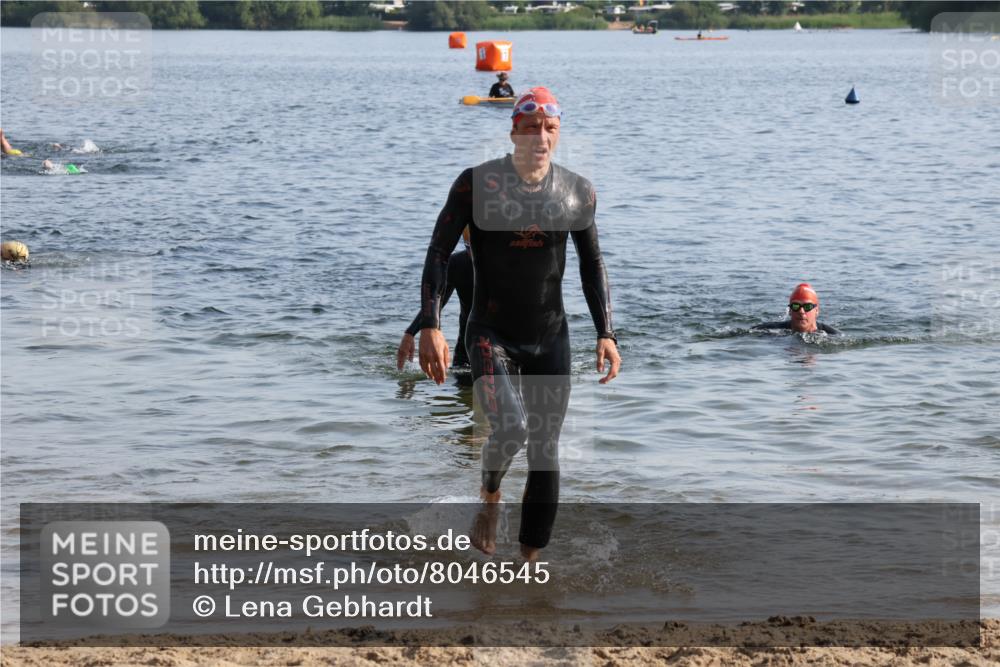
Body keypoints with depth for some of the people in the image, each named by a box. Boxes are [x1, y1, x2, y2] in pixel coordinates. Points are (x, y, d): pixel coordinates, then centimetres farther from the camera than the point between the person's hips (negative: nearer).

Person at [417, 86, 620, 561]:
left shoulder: (578, 193, 0)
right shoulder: (477, 184, -9)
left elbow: (592, 264, 13)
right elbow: (438, 253, -6)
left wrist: (606, 333, 5)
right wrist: (430, 327, -15)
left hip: (551, 339, 3)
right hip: (491, 336, -3)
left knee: (545, 452, 3)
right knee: (510, 426, -26)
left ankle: (530, 561, 16)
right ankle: (489, 498, 6)